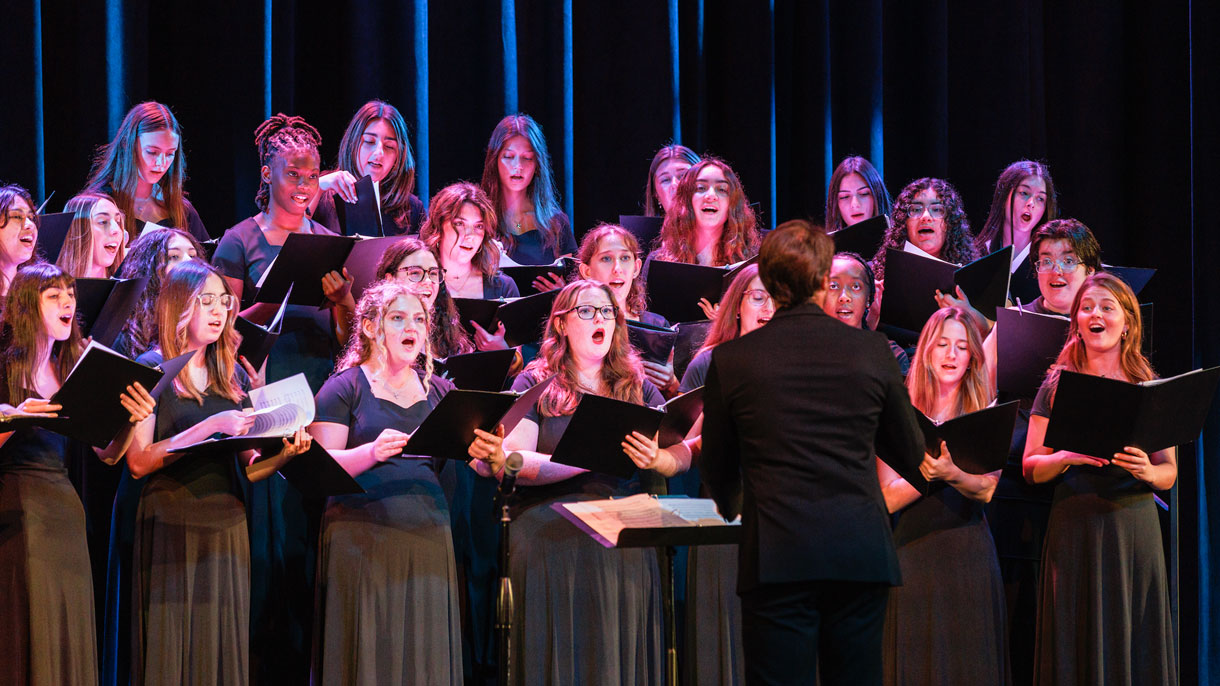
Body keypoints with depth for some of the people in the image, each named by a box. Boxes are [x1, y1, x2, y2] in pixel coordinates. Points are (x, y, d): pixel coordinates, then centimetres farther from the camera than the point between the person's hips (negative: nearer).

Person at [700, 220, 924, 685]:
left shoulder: (731, 359, -1)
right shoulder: (871, 350, 2)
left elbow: (717, 470, 12)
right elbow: (910, 454, 13)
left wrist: (731, 508, 35)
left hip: (776, 558, -2)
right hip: (861, 554, 2)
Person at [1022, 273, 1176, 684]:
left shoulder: (1151, 388, 9)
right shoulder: (1058, 385, 8)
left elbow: (1170, 473, 9)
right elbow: (1031, 468, 6)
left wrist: (1148, 472, -13)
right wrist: (1067, 456, -14)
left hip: (1134, 526, 0)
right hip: (1074, 527, 0)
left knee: (1135, 647, -1)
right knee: (1078, 647, -2)